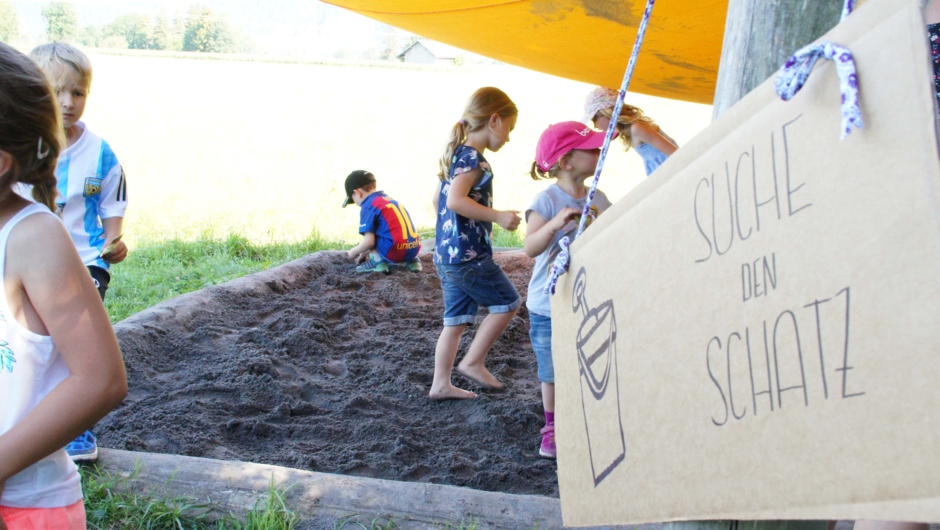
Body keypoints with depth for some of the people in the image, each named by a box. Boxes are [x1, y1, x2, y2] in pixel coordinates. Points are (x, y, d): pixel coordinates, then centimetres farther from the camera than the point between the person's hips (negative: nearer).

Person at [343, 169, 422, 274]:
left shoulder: (368, 206, -3)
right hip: (414, 249, 7)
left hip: (394, 251, -7)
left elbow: (369, 241, -8)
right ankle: (412, 260, 15)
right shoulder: (388, 198, 22)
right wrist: (366, 252, 39)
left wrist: (354, 251, 12)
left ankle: (378, 260, 1)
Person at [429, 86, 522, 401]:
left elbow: (438, 199, 24)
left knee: (456, 321, 13)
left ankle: (441, 384, 17)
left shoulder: (456, 154, 15)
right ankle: (473, 362, 7)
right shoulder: (472, 158, -15)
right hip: (469, 255, -10)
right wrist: (498, 216, -24)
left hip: (446, 254, 10)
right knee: (507, 303, 5)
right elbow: (456, 200, -27)